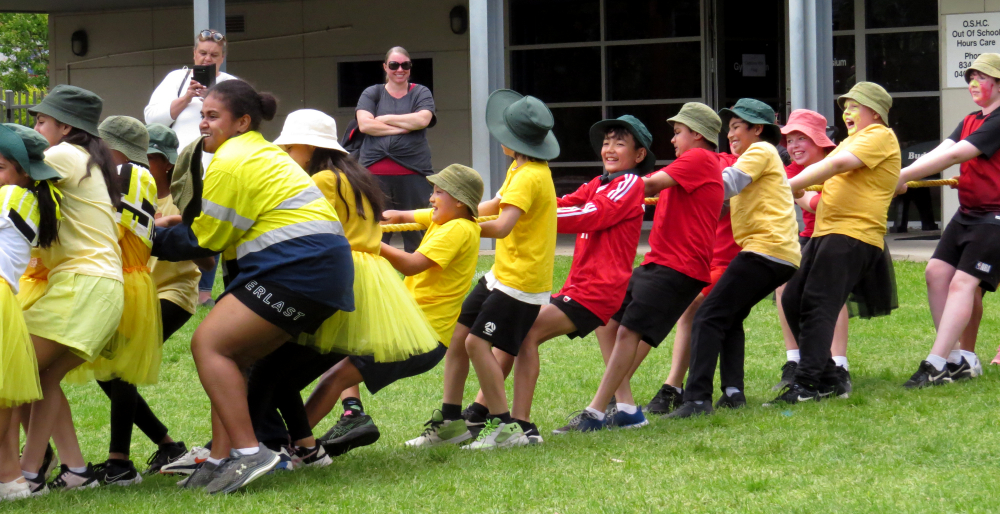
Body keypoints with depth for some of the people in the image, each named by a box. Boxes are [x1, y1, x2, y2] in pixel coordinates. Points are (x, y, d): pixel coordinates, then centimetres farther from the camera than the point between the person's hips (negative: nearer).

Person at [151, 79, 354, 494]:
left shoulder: (230, 162, -7)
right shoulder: (262, 152, 25)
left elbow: (205, 241, -3)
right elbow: (226, 228, 24)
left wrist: (155, 238, 9)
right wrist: (178, 226, 17)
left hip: (297, 268, -11)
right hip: (320, 267, 11)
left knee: (208, 344, -12)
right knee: (232, 357, 12)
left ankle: (248, 453, -19)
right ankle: (222, 460, 6)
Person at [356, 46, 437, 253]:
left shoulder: (421, 93, 13)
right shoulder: (372, 94, 14)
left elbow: (422, 119, -7)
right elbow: (364, 124, -3)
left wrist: (384, 119, -2)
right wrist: (402, 127, -6)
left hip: (412, 172, 0)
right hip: (375, 172, 0)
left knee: (415, 234, -1)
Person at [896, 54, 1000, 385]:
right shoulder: (970, 122, 15)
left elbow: (955, 155, -22)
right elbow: (941, 152, 2)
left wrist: (904, 176, -22)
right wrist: (903, 177, -15)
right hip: (967, 214, 9)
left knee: (964, 283, -17)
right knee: (937, 271, -1)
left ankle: (936, 365, -23)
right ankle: (964, 360, 3)